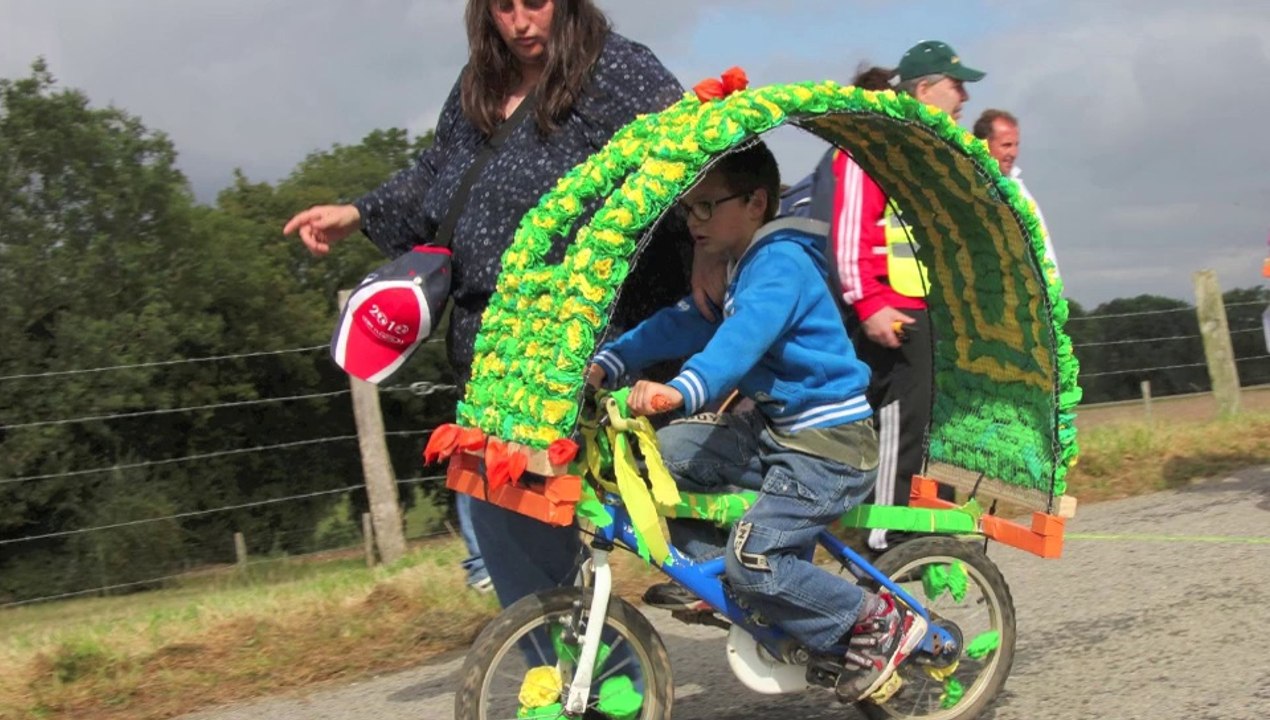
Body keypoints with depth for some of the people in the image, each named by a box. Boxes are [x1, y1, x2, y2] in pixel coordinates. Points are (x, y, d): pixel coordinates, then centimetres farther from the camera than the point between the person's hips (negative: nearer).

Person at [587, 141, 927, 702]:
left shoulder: (782, 263, -18)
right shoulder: (740, 267, 13)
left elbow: (744, 335, -35)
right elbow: (681, 324, 11)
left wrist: (683, 390, -51)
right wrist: (606, 362, -1)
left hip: (828, 444, -10)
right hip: (776, 429, 10)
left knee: (754, 560, -19)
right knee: (666, 453, 0)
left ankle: (878, 623, -2)